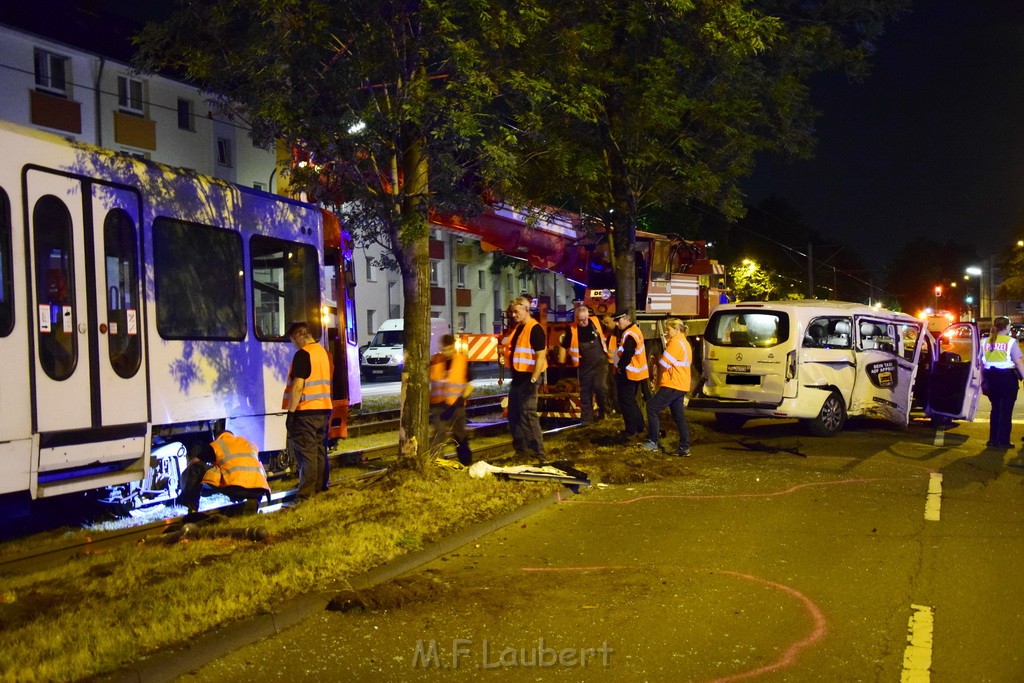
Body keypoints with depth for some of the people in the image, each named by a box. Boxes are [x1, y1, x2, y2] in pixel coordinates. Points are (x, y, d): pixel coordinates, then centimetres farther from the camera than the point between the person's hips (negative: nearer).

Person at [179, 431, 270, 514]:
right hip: (259, 490, 4)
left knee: (196, 468, 9)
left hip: (235, 487, -3)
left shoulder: (215, 445, 19)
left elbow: (195, 462, 24)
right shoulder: (251, 445, 31)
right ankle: (253, 500, 9)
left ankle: (192, 509, 9)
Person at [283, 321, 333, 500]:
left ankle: (306, 494, -5)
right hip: (324, 409, 8)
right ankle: (321, 488, 21)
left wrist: (291, 411, -15)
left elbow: (298, 386, -19)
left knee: (306, 453, -6)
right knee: (320, 451, 14)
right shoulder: (324, 353, 12)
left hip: (306, 411, -8)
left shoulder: (302, 354, -13)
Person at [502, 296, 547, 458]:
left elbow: (541, 355, -20)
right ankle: (520, 448, 24)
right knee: (513, 414, 13)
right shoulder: (517, 328, 14)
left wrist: (533, 380, -24)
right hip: (517, 377, 10)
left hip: (528, 377, -10)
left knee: (528, 414, -7)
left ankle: (537, 451, 1)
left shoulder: (535, 329, -15)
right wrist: (506, 343, 9)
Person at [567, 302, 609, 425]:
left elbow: (605, 333, 15)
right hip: (585, 364, 1)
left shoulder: (596, 322, -7)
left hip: (600, 361, -1)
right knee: (585, 392, 6)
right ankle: (587, 418, 15)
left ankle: (603, 410, 9)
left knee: (600, 386, -16)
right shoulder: (572, 329, -11)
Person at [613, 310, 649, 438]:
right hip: (634, 373, 10)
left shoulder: (629, 335, -21)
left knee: (626, 402, -1)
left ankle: (631, 430, 5)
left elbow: (627, 354, -29)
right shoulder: (634, 330, 12)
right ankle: (639, 427, 26)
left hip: (627, 374, -10)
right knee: (631, 401, 19)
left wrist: (620, 367, -16)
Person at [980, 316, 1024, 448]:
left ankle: (993, 440, 17)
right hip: (1007, 377, -4)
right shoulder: (1010, 342, -7)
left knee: (995, 408, 16)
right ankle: (1003, 441, 4)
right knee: (1006, 410, 3)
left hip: (991, 377, 4)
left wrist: (983, 380, 15)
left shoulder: (985, 342, 6)